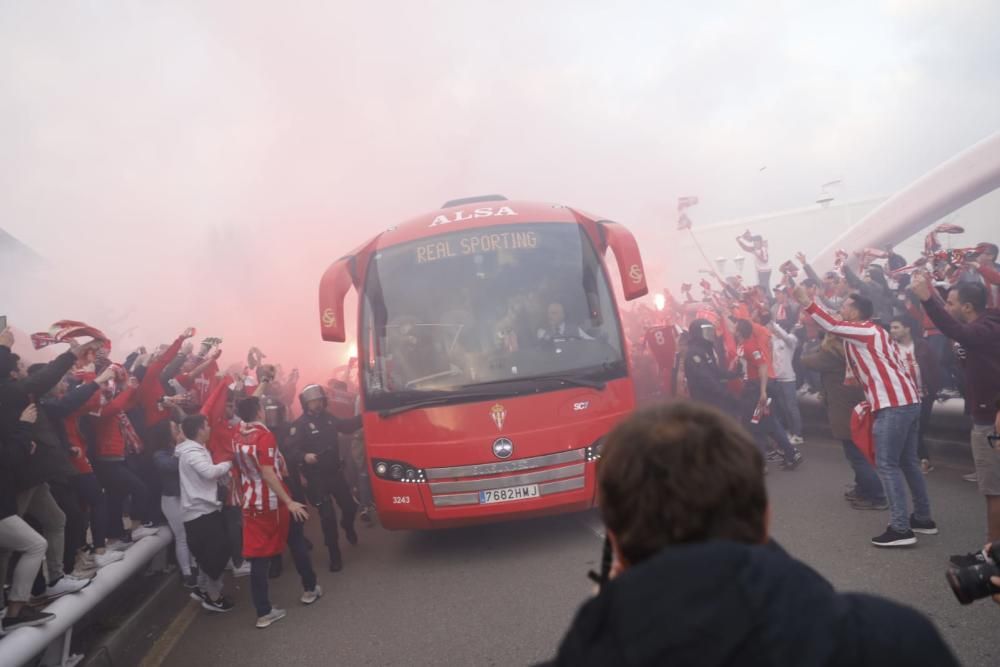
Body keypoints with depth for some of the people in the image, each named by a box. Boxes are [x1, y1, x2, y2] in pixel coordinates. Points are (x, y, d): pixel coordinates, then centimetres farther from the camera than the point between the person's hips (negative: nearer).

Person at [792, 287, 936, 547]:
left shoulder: (866, 331, -6)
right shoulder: (872, 333, 22)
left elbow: (831, 326, -19)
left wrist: (807, 302, -15)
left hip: (894, 404, -10)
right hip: (907, 400, 10)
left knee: (887, 465, -7)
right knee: (908, 462, 16)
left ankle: (900, 529, -7)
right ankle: (923, 518, 24)